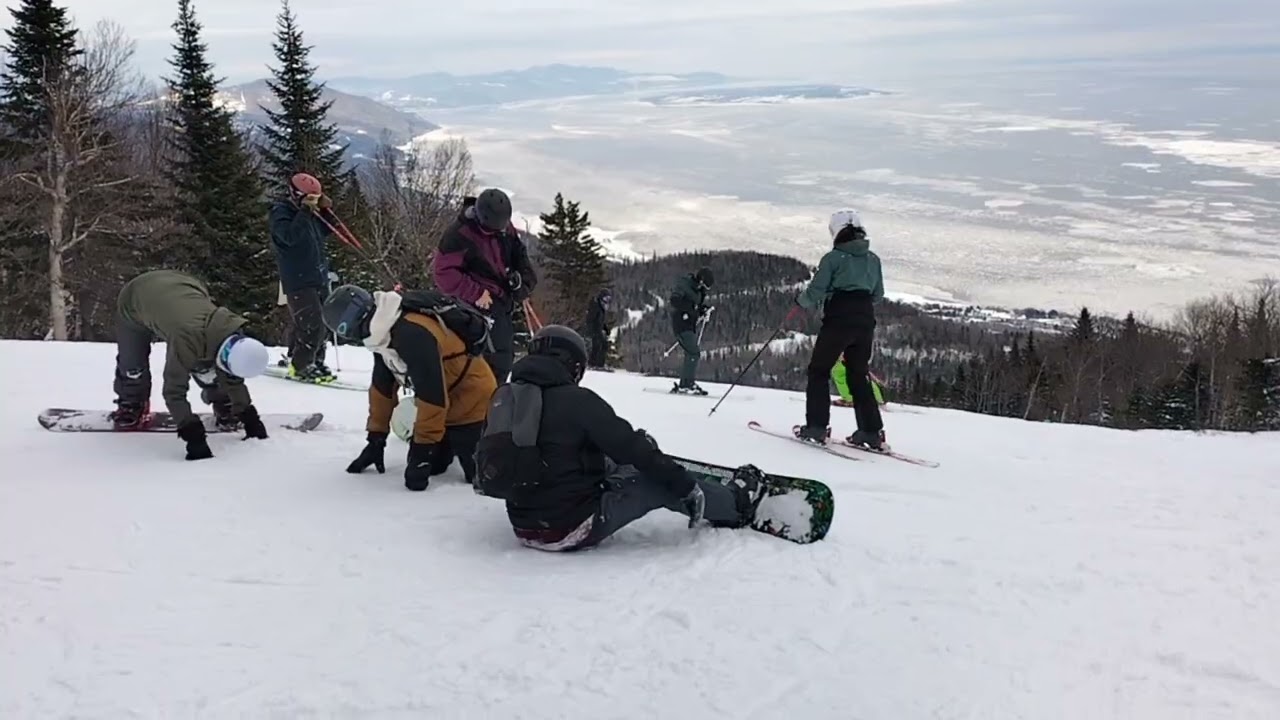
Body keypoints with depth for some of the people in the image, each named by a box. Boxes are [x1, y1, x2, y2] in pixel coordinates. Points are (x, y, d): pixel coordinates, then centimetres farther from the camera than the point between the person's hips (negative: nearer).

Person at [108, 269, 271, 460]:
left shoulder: (231, 329, -27)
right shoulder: (186, 340, -46)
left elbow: (233, 377, -11)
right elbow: (174, 391, -39)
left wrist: (248, 416, -11)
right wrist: (192, 434, -43)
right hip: (134, 300, -4)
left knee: (205, 367, -7)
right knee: (132, 365, 3)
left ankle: (223, 404, 16)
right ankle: (130, 404, 32)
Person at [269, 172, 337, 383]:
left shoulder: (308, 213, 13)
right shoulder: (281, 212, -10)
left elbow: (326, 231, 25)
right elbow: (290, 236, -27)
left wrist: (325, 210, 10)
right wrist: (305, 212, -27)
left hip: (318, 278, 9)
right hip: (298, 280, -9)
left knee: (322, 322, 12)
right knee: (312, 324, -13)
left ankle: (315, 361, 22)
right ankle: (300, 366, -3)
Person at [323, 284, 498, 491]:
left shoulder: (413, 333, -35)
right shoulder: (384, 333, -3)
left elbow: (431, 396, -33)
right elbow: (382, 387, 7)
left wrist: (422, 450, -27)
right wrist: (375, 439, 10)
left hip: (472, 401, -9)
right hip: (445, 405, 9)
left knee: (480, 471, -16)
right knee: (432, 464, 8)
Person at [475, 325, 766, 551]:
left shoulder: (502, 398, 5)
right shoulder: (576, 399, -14)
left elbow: (491, 465, 17)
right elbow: (631, 447, -11)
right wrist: (685, 485, -1)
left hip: (523, 524, 7)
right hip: (573, 527, -7)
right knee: (659, 483, 8)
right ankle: (736, 503, 29)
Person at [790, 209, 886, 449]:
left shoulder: (833, 258, -7)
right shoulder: (873, 259, 10)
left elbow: (815, 292, -9)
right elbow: (878, 295, 15)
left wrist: (799, 303, 10)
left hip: (838, 321, -5)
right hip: (866, 321, 5)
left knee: (818, 371, 6)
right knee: (859, 375, 14)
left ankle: (816, 427, -1)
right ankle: (872, 431, 10)